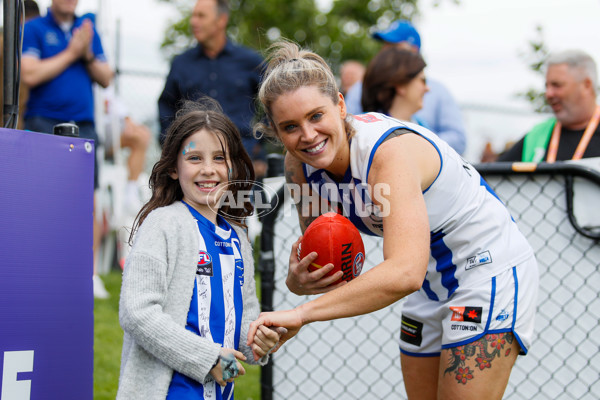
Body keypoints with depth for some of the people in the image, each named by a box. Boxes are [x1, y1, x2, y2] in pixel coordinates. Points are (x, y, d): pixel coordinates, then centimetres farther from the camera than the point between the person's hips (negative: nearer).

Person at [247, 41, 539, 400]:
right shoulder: (299, 165, -10)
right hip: (431, 283, 8)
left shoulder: (391, 151, -34)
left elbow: (405, 273, -47)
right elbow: (321, 260, -4)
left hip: (488, 271, -7)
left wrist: (301, 313, -50)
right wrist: (297, 281, -28)